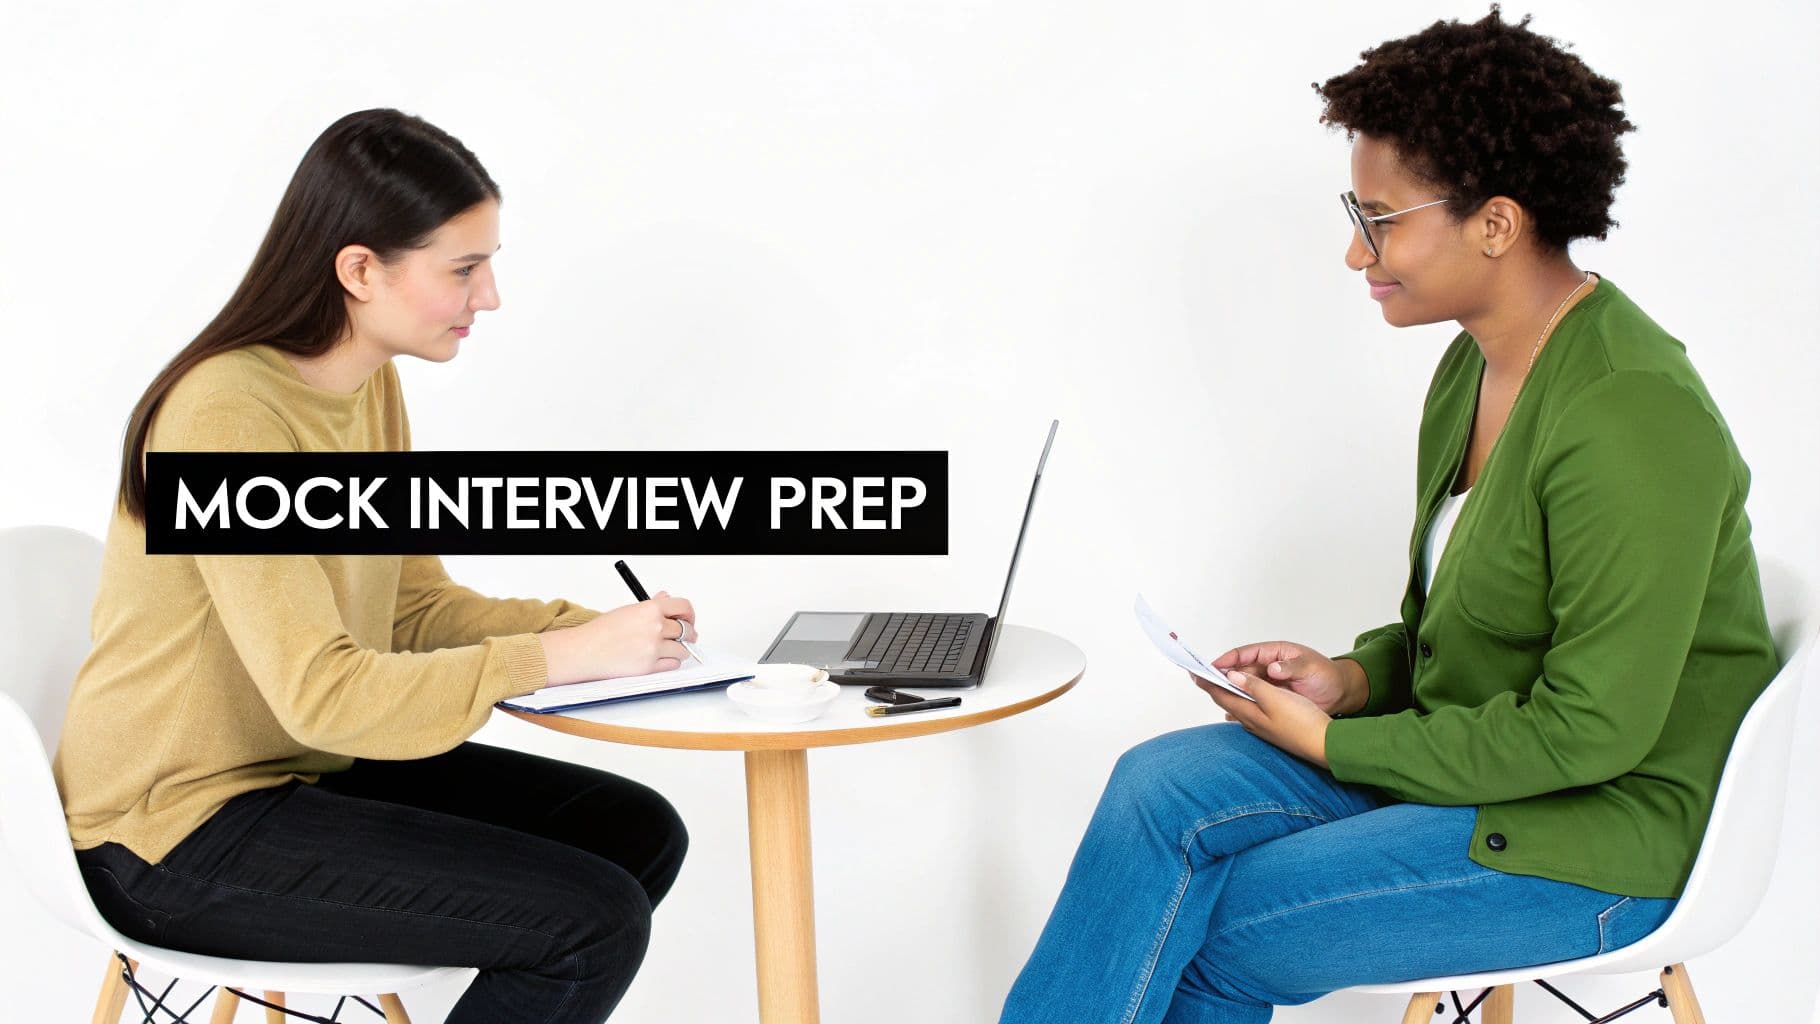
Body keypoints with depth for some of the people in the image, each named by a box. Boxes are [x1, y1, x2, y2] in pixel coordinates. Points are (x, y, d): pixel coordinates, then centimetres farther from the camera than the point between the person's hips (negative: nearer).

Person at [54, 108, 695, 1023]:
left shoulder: (371, 383, 4)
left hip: (310, 767, 9)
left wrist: (588, 628, -8)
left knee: (638, 834, 3)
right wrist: (562, 658, -28)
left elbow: (414, 604, 7)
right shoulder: (229, 417, -25)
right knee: (594, 922, -17)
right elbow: (320, 692, -30)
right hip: (182, 832, -9)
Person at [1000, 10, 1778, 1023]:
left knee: (1211, 933, -13)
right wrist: (1350, 679, -5)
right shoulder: (1475, 368, 5)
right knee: (1163, 786, -11)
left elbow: (1590, 729, -24)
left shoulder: (1629, 417, -25)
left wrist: (1329, 745, -17)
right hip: (1464, 749, 8)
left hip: (1595, 833, -8)